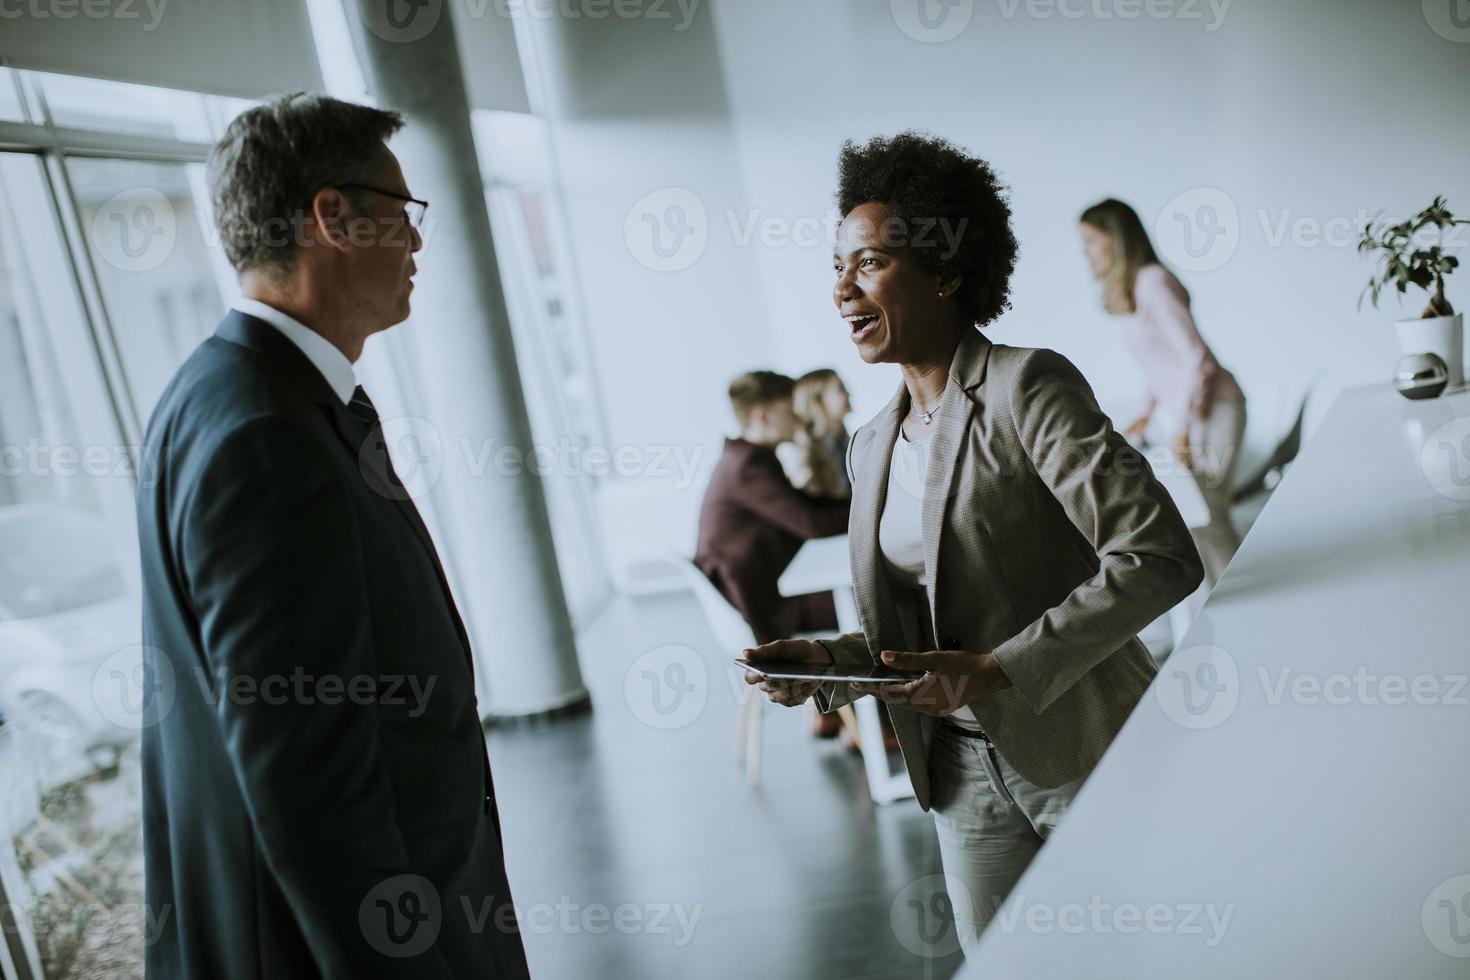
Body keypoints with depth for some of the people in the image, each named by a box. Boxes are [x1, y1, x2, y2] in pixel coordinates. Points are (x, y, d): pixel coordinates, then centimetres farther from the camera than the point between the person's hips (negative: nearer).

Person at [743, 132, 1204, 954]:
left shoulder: (1026, 387, -14)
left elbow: (1160, 558, -21)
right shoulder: (873, 447, 8)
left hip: (1086, 759, -6)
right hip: (967, 775, 6)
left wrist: (997, 670, -25)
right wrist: (823, 663, -5)